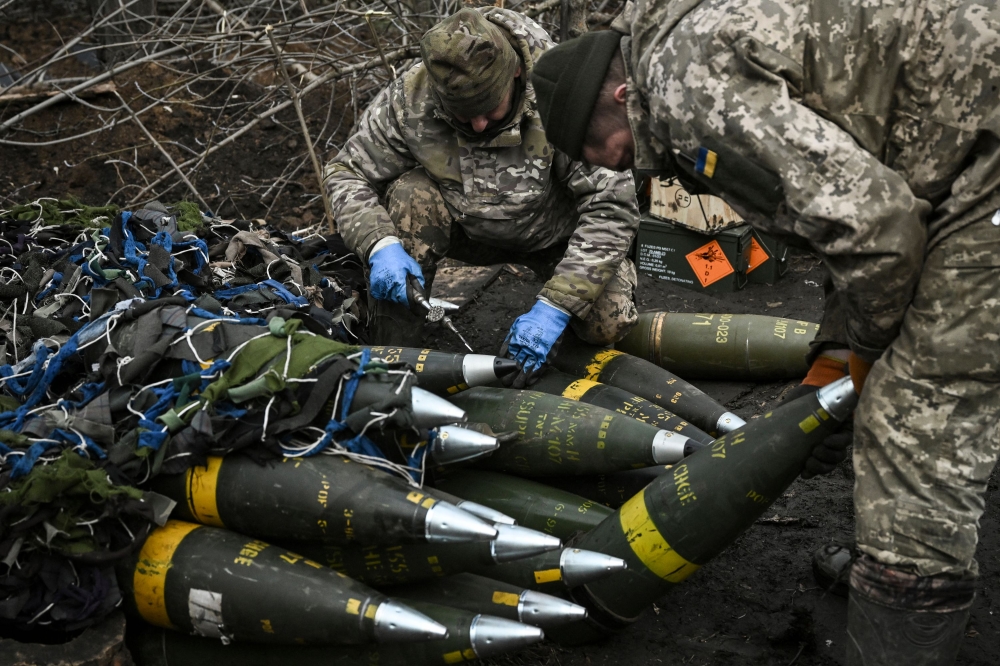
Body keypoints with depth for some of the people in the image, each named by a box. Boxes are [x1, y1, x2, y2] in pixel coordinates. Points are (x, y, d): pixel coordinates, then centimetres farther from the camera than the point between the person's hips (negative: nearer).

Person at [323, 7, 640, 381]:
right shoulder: (410, 98, -24)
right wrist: (381, 245, -34)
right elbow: (346, 174, -14)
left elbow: (612, 204, -30)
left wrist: (555, 306, -36)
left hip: (554, 234, -1)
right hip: (469, 230, 2)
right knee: (410, 196, -28)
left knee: (607, 324, -24)